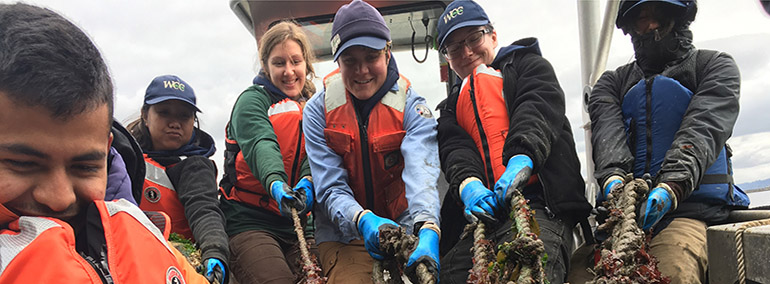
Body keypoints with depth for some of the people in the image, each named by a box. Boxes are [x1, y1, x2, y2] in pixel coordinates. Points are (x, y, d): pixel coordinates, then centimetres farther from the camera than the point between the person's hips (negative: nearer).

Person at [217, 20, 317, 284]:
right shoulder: (253, 100, 3)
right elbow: (260, 145, -16)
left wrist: (307, 182, -23)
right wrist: (276, 183, -37)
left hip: (297, 221, 5)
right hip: (249, 220, -4)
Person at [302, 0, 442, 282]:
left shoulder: (411, 106, -8)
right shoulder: (319, 109, -5)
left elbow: (422, 172, -25)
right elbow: (330, 187, -11)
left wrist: (427, 230, -44)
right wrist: (364, 220, -33)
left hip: (403, 226, 1)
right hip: (344, 234, 0)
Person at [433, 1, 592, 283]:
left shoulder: (527, 65, 23)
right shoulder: (451, 108, 34)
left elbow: (539, 108, 0)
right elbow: (454, 150, 12)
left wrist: (522, 159, -22)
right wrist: (468, 183, -14)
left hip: (536, 202, -3)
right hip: (480, 209, 4)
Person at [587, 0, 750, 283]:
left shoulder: (716, 66, 15)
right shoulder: (612, 82, 23)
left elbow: (704, 126, -5)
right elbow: (607, 130, 1)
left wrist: (672, 185, -24)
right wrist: (613, 176, -22)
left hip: (689, 205, -3)